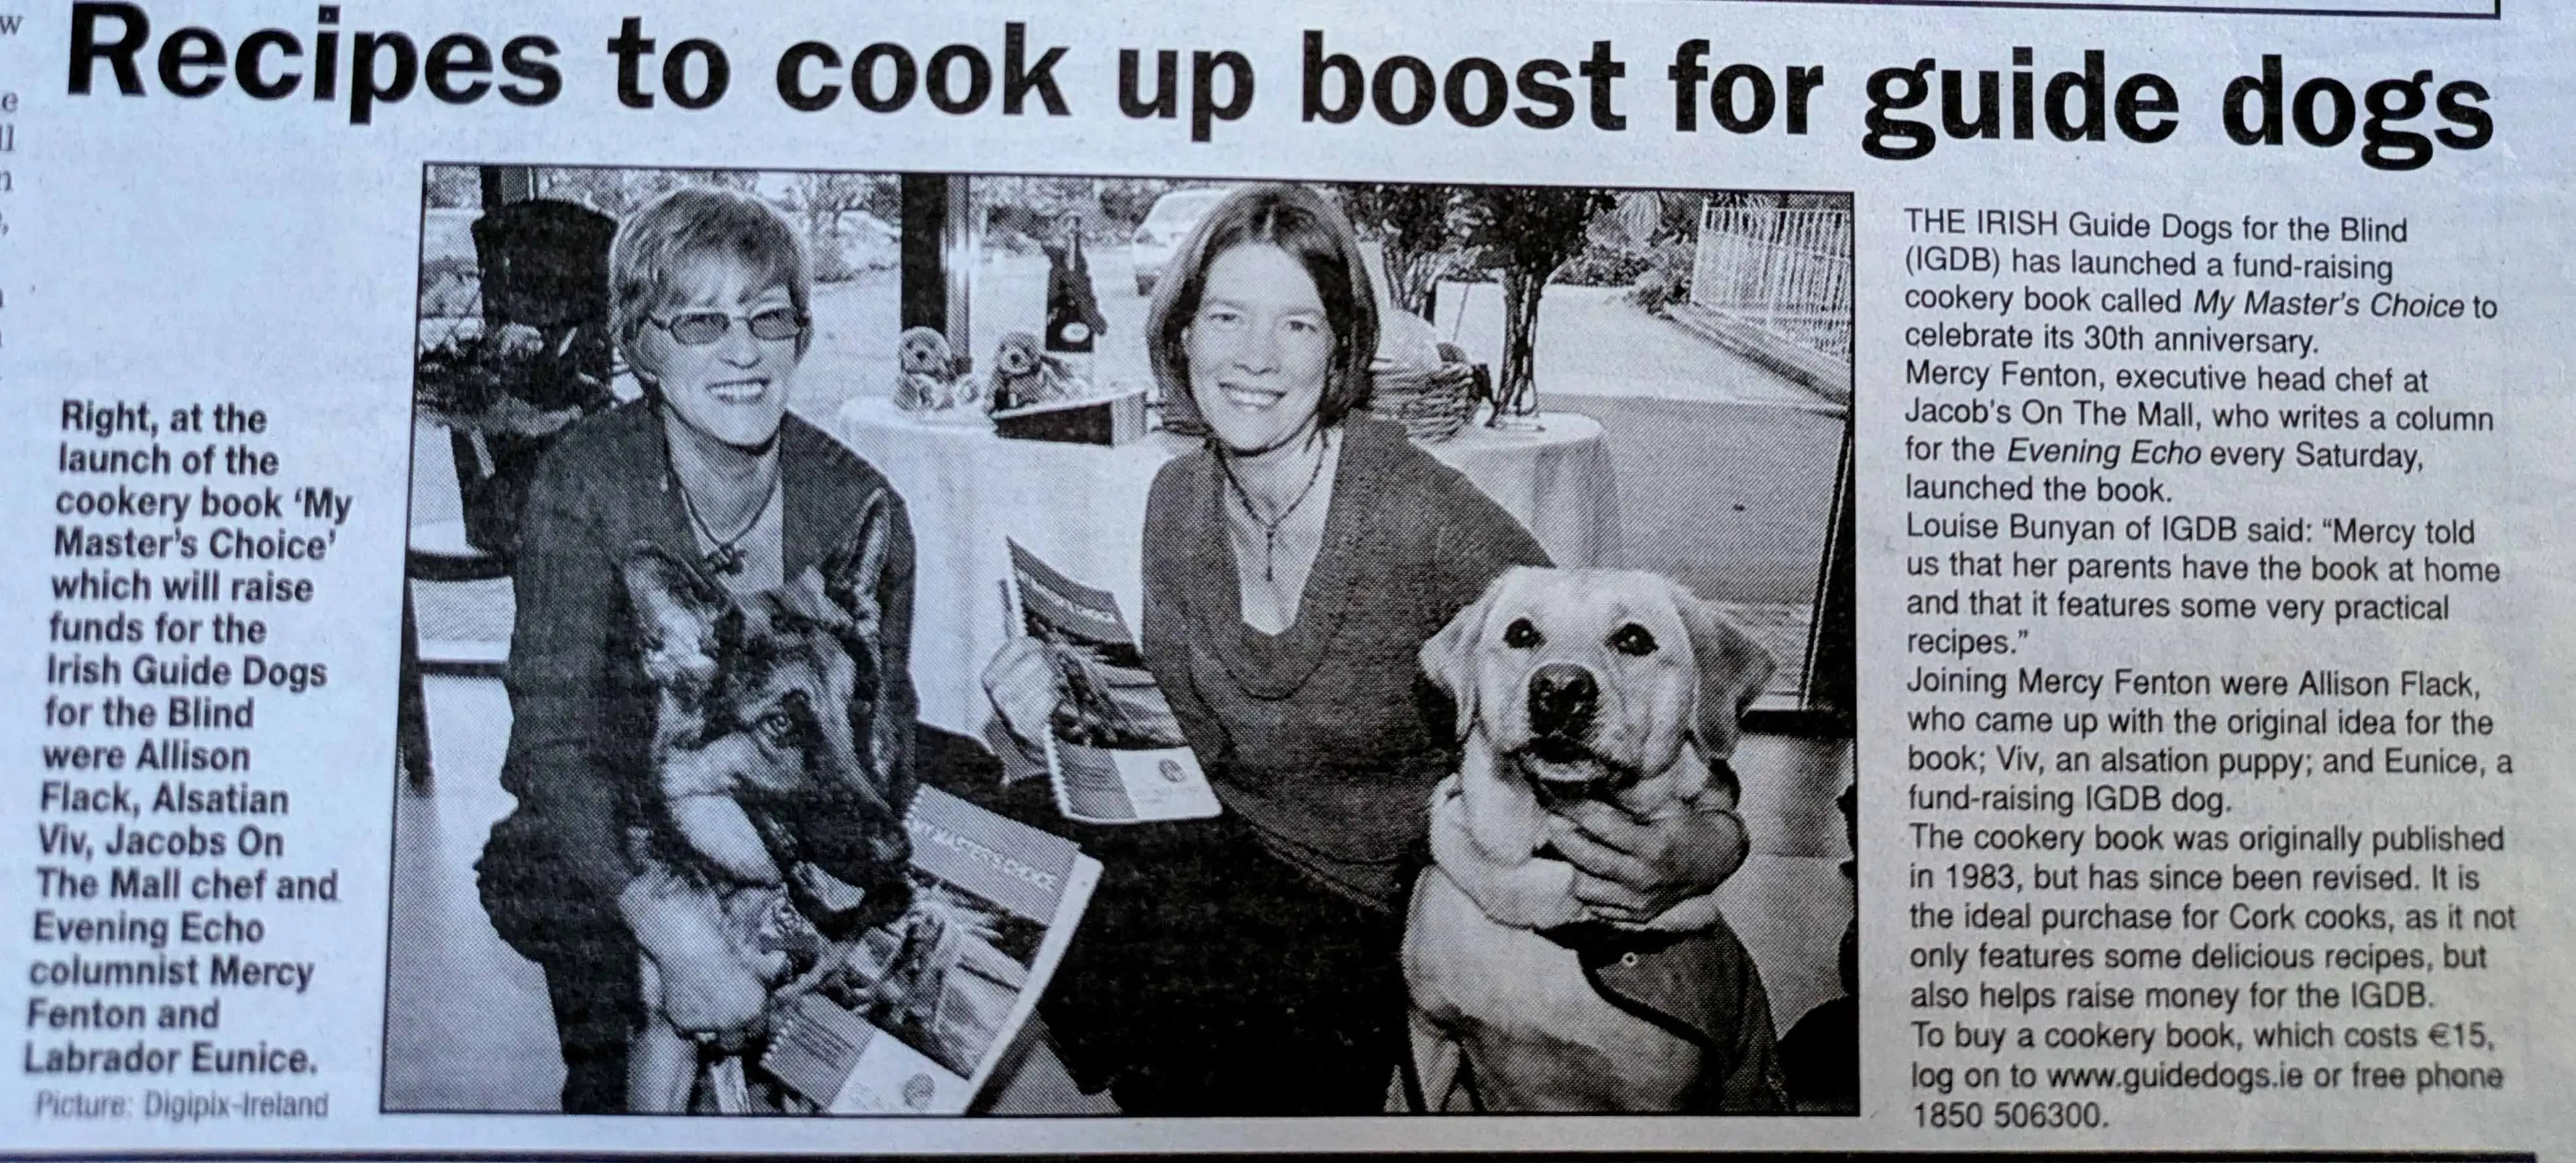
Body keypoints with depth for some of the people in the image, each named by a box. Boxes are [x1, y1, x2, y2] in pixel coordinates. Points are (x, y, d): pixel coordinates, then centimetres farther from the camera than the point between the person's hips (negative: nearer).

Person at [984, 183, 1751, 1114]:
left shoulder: (1425, 519, -24)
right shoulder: (1178, 503, -3)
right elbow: (1197, 741, 7)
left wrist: (1710, 846, -37)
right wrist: (1075, 711, -13)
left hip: (1386, 924, -5)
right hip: (1239, 858, 6)